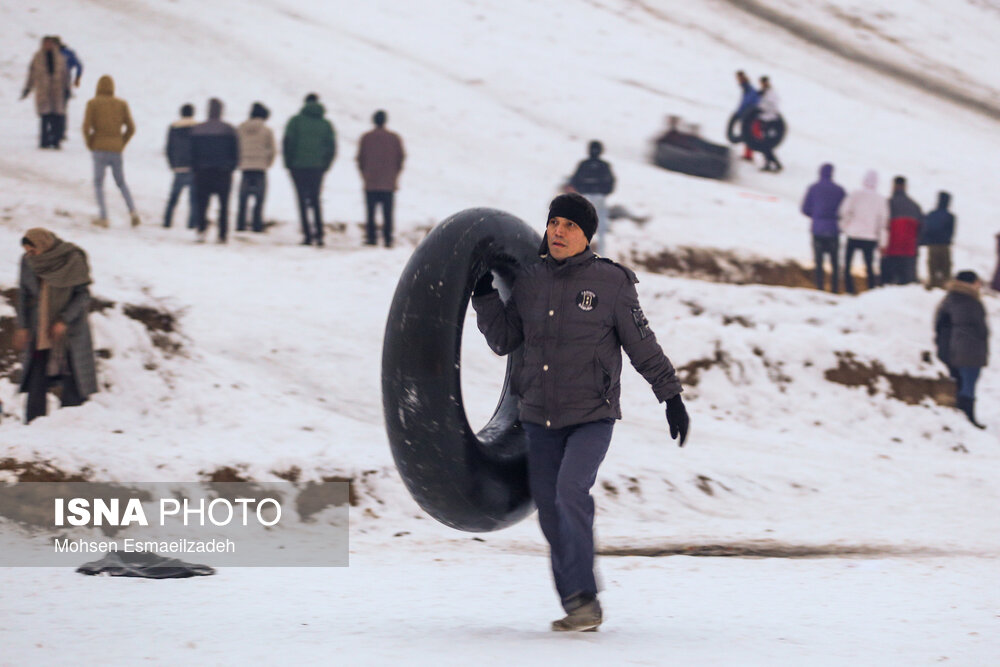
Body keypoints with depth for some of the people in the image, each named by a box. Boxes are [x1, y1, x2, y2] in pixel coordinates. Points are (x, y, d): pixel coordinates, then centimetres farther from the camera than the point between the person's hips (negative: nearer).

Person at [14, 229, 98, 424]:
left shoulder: (72, 260, -12)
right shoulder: (28, 262, -2)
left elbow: (83, 295, -8)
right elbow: (24, 295, 9)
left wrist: (64, 320, -17)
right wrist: (22, 327, 3)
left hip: (70, 331, -3)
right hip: (39, 333, 3)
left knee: (73, 386, -1)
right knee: (36, 384, -1)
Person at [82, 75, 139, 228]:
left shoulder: (93, 103, -3)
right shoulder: (122, 104, 5)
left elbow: (86, 127, -10)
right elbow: (131, 128, 4)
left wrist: (89, 144, 5)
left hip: (99, 148, -3)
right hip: (116, 149, 3)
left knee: (98, 183, 8)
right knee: (121, 182, 16)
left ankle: (103, 217, -3)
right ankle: (133, 211, -2)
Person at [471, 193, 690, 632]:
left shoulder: (611, 282, -6)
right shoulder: (529, 282, 5)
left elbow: (643, 347, 1)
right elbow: (504, 341, 13)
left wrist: (672, 397, 1)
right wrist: (484, 295, 1)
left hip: (592, 417, -5)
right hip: (540, 417, 5)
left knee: (571, 490, -24)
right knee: (551, 515, 4)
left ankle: (583, 598, -17)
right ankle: (579, 611, 14)